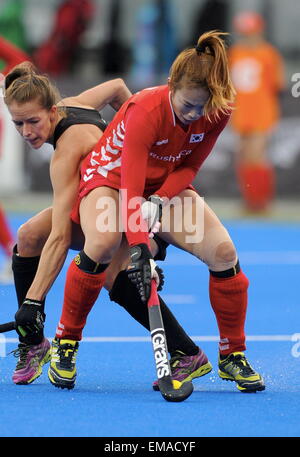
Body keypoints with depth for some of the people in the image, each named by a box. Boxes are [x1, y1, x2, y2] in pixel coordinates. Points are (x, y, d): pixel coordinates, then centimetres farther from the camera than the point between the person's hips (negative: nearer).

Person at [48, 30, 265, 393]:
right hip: (110, 176, -5)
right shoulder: (145, 111, -34)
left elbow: (189, 166, -6)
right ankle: (65, 343, -16)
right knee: (103, 242, -36)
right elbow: (130, 188, -37)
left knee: (223, 251, -17)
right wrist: (138, 247, -46)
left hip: (167, 185, 5)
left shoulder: (218, 113, -19)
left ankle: (232, 356, 1)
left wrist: (159, 200, -24)